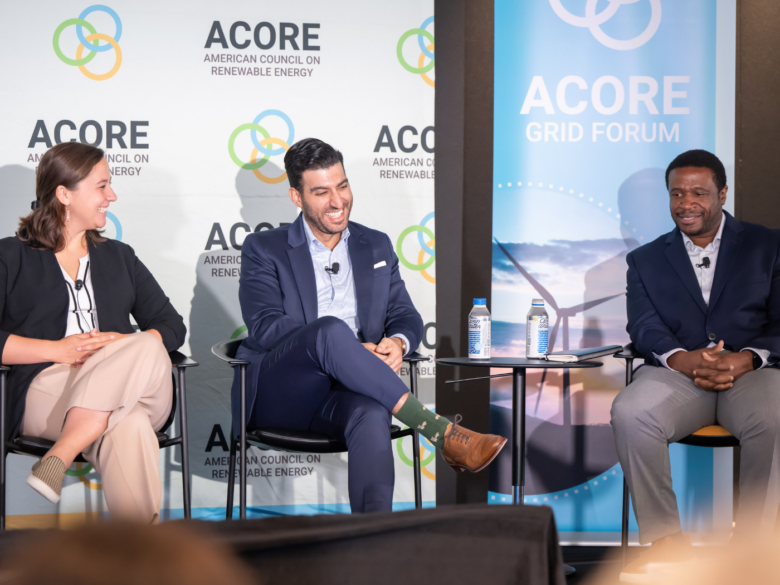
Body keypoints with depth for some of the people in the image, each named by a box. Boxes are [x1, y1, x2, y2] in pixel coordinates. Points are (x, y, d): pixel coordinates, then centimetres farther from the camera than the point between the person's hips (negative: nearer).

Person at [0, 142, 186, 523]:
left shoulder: (118, 257, 29)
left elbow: (172, 326, 18)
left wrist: (130, 348, -5)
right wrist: (57, 350, -11)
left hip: (127, 392, 3)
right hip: (46, 389, -3)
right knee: (129, 428, -38)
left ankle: (58, 459, -45)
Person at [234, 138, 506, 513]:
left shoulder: (376, 247, 21)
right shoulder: (263, 250, 9)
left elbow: (406, 317, 17)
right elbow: (265, 326, -6)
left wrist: (397, 342, -12)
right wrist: (352, 350, -20)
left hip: (345, 394, 2)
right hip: (279, 393, -2)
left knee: (372, 413, -37)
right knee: (331, 329, -35)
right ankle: (444, 435, -37)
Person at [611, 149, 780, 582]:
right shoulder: (645, 260, 19)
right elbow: (644, 328, 4)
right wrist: (682, 359, -19)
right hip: (677, 372, 1)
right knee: (630, 412, -32)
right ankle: (666, 541, -21)